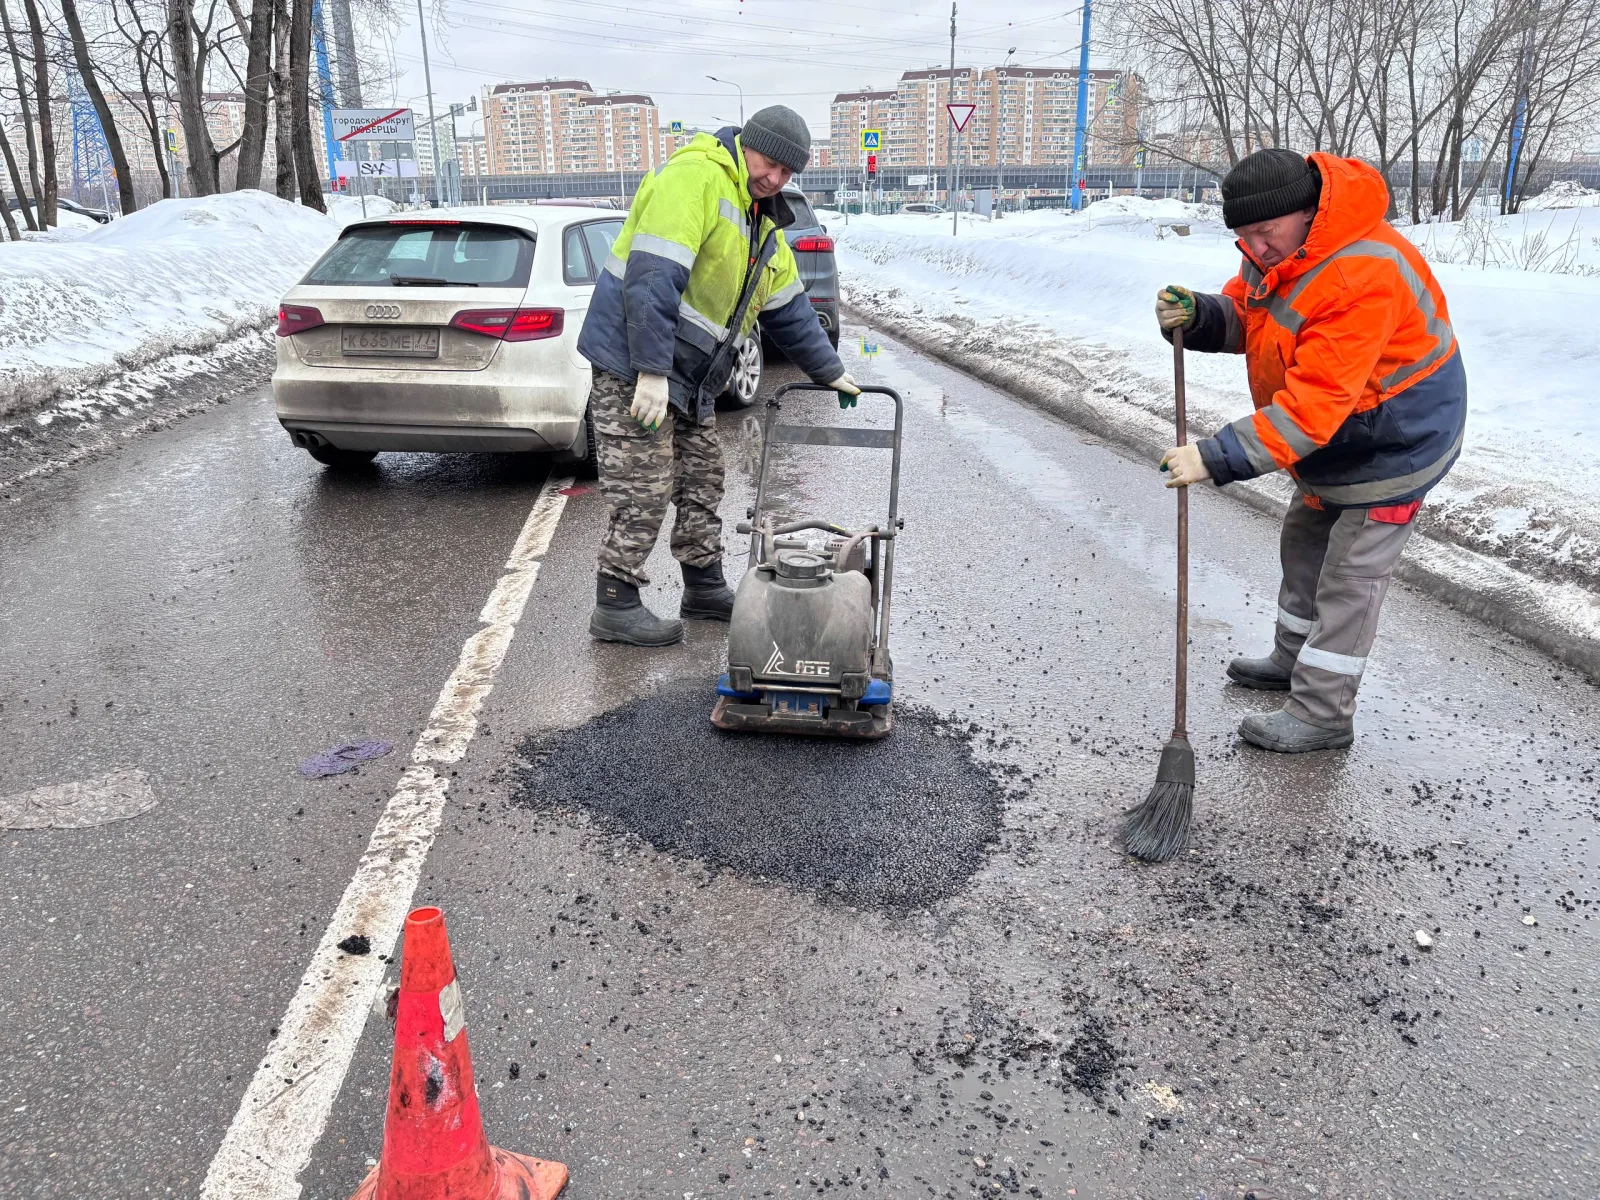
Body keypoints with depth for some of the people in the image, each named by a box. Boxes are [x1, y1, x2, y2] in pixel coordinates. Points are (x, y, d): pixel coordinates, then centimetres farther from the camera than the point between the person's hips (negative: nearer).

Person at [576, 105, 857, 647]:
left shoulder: (763, 226, 17)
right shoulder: (695, 177, -15)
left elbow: (790, 310, 26)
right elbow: (653, 278, -25)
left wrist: (830, 372, 28)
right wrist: (652, 373, -29)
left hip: (688, 380, 10)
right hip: (635, 366, -10)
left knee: (702, 479, 13)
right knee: (643, 490, -8)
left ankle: (705, 588, 26)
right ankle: (615, 607, 3)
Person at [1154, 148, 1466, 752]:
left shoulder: (1364, 277, -37)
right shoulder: (1276, 246, -7)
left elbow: (1315, 403, -40)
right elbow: (1243, 314, 4)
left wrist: (1217, 457, -43)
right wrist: (1196, 316, -20)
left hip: (1395, 442, -9)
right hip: (1333, 436, 9)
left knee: (1349, 576, -5)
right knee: (1304, 544, 20)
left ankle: (1323, 716, 4)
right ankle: (1294, 659, 38)